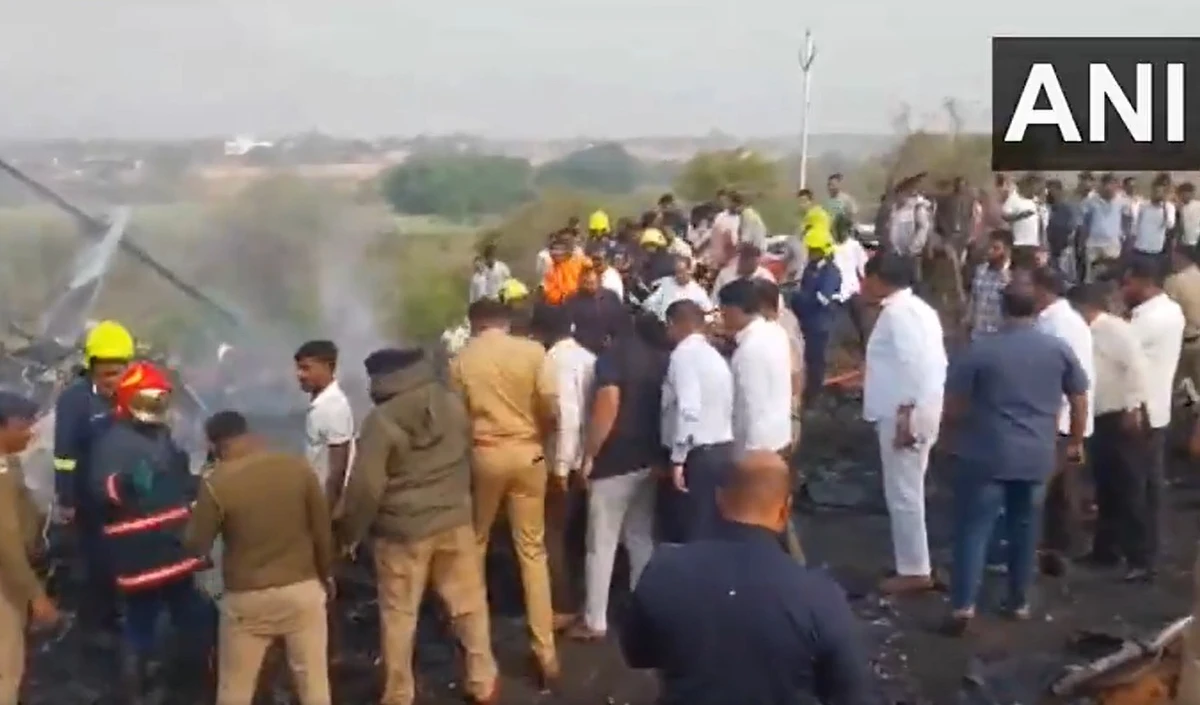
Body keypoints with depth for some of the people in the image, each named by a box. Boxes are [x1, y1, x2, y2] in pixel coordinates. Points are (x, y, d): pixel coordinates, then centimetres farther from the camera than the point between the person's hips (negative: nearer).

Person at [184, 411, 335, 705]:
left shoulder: (217, 483, -15)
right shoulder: (298, 467, -7)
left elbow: (196, 545, -5)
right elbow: (322, 529, -1)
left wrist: (199, 514, 14)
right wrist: (326, 575, 14)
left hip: (248, 598, -2)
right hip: (303, 589, 2)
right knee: (314, 680, 14)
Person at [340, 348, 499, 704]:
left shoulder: (381, 419, -15)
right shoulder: (453, 404, 1)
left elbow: (366, 485, -15)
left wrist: (350, 532, -2)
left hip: (402, 531, -4)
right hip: (455, 520, 4)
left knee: (399, 615, 11)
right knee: (470, 604, 15)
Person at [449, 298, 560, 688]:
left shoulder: (461, 361, -3)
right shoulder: (532, 351, -4)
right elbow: (551, 407, -9)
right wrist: (539, 436, 10)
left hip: (483, 455, 0)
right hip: (527, 453, 0)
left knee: (475, 543, 21)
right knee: (532, 549, 6)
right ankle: (545, 652, 4)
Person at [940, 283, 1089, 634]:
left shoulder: (980, 349, -9)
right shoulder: (1058, 349, 1)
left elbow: (953, 403, -6)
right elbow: (1080, 399, 8)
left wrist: (952, 437, 12)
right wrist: (1076, 440, 22)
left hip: (986, 454, -3)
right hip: (1037, 456, 3)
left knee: (973, 528, 1)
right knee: (1024, 527, 17)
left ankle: (963, 606, -7)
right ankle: (1019, 601, 26)